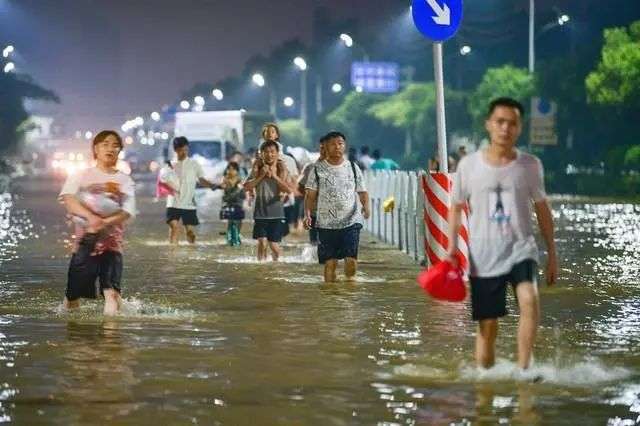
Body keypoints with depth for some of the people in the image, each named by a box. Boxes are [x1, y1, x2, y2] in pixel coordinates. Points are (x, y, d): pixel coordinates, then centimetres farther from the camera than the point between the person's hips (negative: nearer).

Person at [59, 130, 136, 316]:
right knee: (74, 292, 5)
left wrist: (105, 222, -24)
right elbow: (68, 199, -12)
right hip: (85, 239, 0)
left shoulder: (124, 180, 8)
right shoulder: (82, 176, 6)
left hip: (112, 240, 0)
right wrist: (90, 216, -28)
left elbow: (127, 211, -5)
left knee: (111, 291, -17)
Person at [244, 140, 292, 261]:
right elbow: (246, 186, -5)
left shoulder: (281, 169, 0)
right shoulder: (258, 168, 1)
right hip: (260, 212, 0)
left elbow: (289, 190, -11)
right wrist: (261, 176, -13)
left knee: (274, 245, 4)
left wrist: (275, 176, -16)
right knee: (262, 242, -11)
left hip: (276, 213, 0)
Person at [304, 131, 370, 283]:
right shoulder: (318, 170, 4)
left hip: (351, 221, 0)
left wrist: (366, 206, -8)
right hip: (326, 224, 0)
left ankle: (350, 280, 17)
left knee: (351, 259, -9)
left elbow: (362, 191, 12)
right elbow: (311, 196, 3)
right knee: (330, 262, -1)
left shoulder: (353, 168, 9)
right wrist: (307, 214, -13)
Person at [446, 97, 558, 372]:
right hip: (483, 256, 1)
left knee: (529, 299, -28)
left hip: (521, 249, -1)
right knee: (487, 326, 3)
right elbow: (456, 207, 11)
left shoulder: (530, 165, 1)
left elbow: (542, 210, 10)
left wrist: (552, 255, 9)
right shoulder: (469, 165, 0)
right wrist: (452, 246, -2)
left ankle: (523, 369, -24)